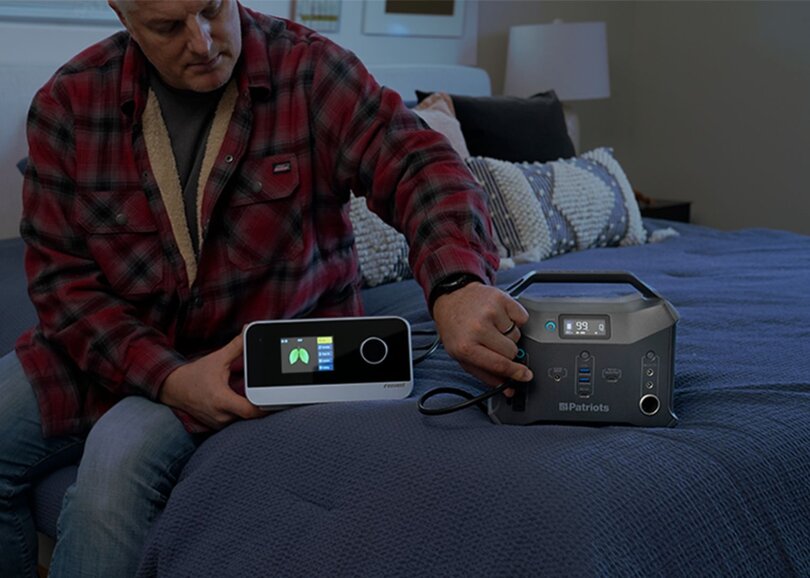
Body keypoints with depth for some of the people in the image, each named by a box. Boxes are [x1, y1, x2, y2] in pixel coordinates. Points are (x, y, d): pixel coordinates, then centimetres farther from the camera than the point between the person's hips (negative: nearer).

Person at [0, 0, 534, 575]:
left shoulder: (310, 70, -11)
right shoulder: (69, 102, -4)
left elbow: (419, 163, -25)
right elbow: (62, 276, -6)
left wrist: (457, 283, -48)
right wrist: (168, 377, -23)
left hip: (261, 352, -3)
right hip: (109, 347, 4)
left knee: (122, 452, -29)